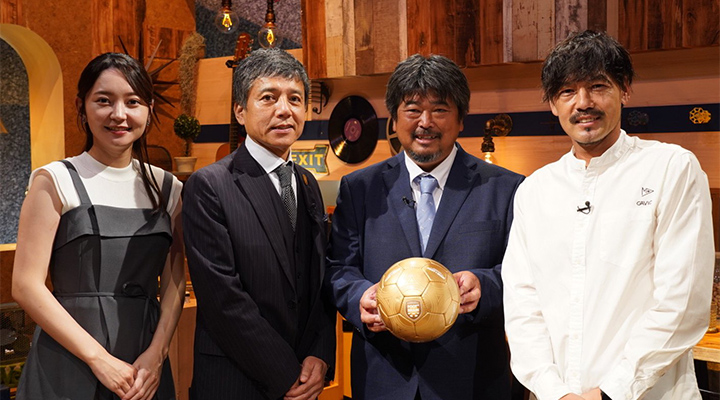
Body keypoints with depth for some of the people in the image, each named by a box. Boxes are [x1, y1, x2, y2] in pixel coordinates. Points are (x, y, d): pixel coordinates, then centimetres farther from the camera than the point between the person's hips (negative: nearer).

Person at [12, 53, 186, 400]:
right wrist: (99, 358, -13)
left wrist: (157, 353, -9)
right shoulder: (56, 181, -5)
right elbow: (26, 286, -9)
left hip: (146, 369, 3)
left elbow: (174, 281, 5)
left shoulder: (167, 188, 5)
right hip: (68, 366, -3)